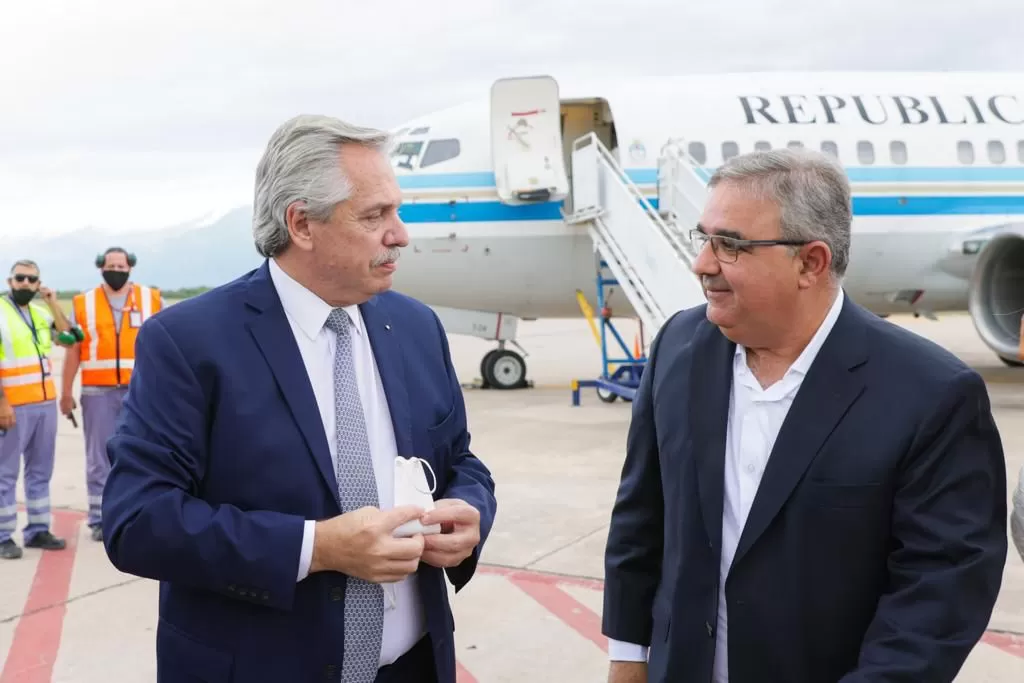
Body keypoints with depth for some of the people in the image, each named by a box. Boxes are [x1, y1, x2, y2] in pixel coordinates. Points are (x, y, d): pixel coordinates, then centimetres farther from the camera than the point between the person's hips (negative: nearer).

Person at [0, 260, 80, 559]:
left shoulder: (41, 312, 13)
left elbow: (69, 338, 6)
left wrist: (53, 303, 0)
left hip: (46, 403, 7)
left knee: (40, 470, 10)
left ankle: (38, 529, 18)